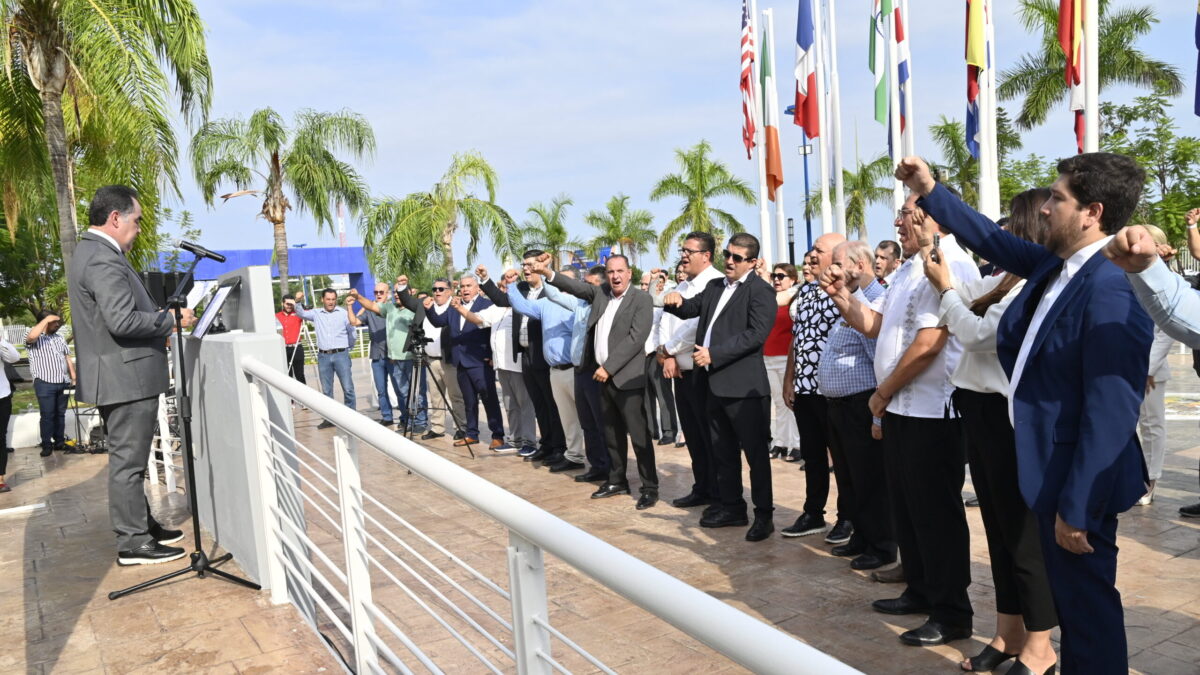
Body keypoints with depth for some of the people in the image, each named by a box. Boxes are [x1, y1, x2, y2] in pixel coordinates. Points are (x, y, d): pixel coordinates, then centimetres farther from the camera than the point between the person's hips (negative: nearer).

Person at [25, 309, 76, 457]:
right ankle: (47, 445, 4)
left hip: (63, 383, 6)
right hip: (45, 384, -6)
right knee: (47, 415, -3)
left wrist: (74, 378, 12)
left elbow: (68, 358, 19)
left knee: (60, 414, 11)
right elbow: (31, 336, -30)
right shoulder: (35, 338, -4)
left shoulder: (59, 338, 16)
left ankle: (59, 442, 19)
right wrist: (46, 319, -22)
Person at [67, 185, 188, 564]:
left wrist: (158, 323, 19)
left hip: (120, 377, 11)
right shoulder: (103, 259, -18)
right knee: (128, 461, -4)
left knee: (129, 459, 18)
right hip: (126, 378, -11)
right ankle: (133, 543, 4)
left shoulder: (90, 253, 16)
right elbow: (121, 320, -26)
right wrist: (172, 320, -16)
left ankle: (141, 525, 29)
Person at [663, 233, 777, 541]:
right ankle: (731, 507, 28)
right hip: (715, 383, 8)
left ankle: (764, 514, 10)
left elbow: (757, 333, -19)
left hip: (743, 385, -8)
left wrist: (714, 354, -20)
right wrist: (676, 302, -1)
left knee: (755, 451, 0)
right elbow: (691, 309, 24)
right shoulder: (714, 286, 16)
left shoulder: (760, 290, -8)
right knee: (723, 450, 16)